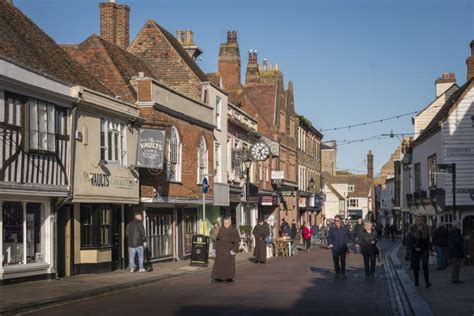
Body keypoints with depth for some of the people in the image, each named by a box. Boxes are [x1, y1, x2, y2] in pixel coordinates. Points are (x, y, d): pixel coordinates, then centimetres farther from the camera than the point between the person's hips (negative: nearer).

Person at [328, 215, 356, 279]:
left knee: (343, 261, -3)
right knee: (336, 261, 4)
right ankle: (337, 273, 16)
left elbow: (350, 235, 6)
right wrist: (330, 243, -9)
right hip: (335, 248, 1)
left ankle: (343, 274, 4)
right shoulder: (332, 229, 4)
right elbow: (329, 237, 8)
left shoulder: (344, 228, 2)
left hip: (343, 248, -1)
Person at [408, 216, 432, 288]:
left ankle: (427, 282, -16)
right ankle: (416, 281, 17)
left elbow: (428, 240, 12)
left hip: (424, 250, 0)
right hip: (415, 250, 0)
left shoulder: (426, 229, 6)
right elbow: (410, 240, -5)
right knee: (415, 266, 6)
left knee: (425, 265, -12)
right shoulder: (412, 229, -2)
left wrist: (429, 249, 7)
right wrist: (415, 247, -17)